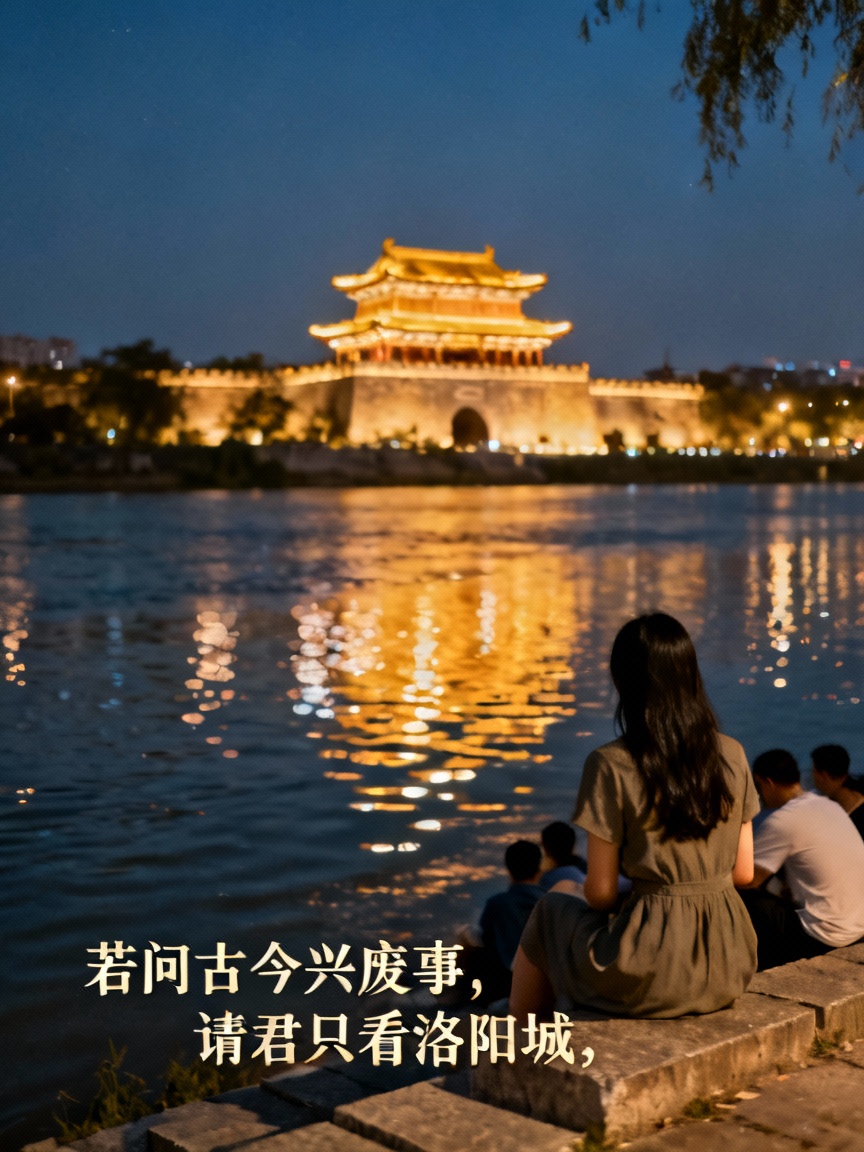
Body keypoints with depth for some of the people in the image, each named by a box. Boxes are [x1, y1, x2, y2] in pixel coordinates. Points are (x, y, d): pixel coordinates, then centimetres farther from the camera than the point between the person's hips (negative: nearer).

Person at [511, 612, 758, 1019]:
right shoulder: (732, 755, 0)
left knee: (551, 911, 26)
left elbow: (600, 894, -9)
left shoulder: (611, 766, -14)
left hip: (651, 974, -5)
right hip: (728, 967, 5)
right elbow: (744, 871, 6)